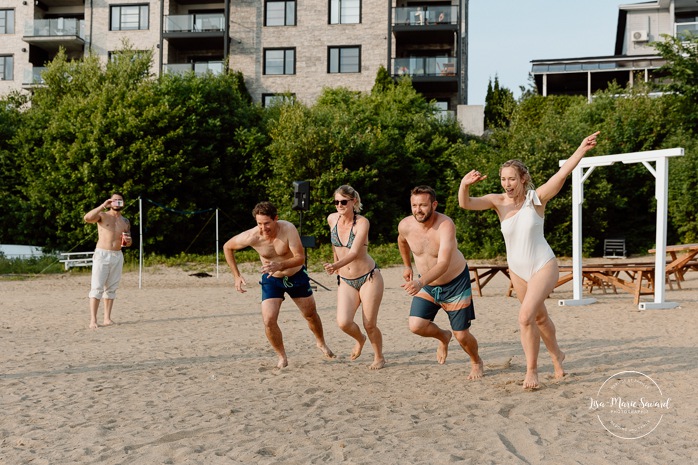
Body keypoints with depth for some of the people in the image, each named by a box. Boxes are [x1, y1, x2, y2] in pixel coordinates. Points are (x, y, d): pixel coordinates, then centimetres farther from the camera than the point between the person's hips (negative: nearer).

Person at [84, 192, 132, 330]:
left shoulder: (125, 222, 15)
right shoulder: (103, 216, 0)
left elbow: (128, 243, 23)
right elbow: (87, 218, -21)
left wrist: (128, 241, -1)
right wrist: (103, 205, -20)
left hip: (117, 256, 5)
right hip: (102, 255, -5)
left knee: (111, 288, 6)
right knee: (97, 288, -9)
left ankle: (107, 318, 11)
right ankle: (93, 320, -11)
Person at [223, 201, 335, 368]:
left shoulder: (288, 229, -30)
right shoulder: (251, 236, -26)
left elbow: (301, 258, -30)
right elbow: (227, 247, -8)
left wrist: (280, 265, -48)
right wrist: (236, 276, -10)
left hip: (296, 276, 0)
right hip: (271, 280, 0)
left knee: (311, 315, 16)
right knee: (269, 321, -16)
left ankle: (321, 343, 45)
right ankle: (282, 357, 5)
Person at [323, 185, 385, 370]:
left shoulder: (362, 222, -15)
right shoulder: (332, 219, -1)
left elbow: (354, 252, -27)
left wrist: (336, 265, -42)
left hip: (369, 277, -4)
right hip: (345, 281, 4)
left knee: (369, 325, -2)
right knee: (343, 322, -13)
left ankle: (379, 357, 26)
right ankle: (360, 339, 22)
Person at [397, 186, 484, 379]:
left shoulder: (445, 225, -31)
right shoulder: (405, 226, -16)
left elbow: (443, 263, -42)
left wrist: (421, 282, -57)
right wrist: (407, 266, 21)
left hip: (455, 283, -4)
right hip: (426, 284, 4)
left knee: (462, 336, -1)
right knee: (416, 326, -14)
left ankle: (476, 363, 34)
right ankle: (443, 337, 21)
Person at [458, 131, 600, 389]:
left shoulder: (536, 198, -14)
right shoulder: (498, 201, -7)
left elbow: (562, 174, -25)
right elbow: (465, 203, -20)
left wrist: (582, 148, -37)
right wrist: (465, 184, -41)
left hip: (543, 266, -5)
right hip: (517, 270, 5)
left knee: (526, 316, -19)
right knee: (539, 317, 22)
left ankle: (532, 369, -2)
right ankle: (556, 356, 46)